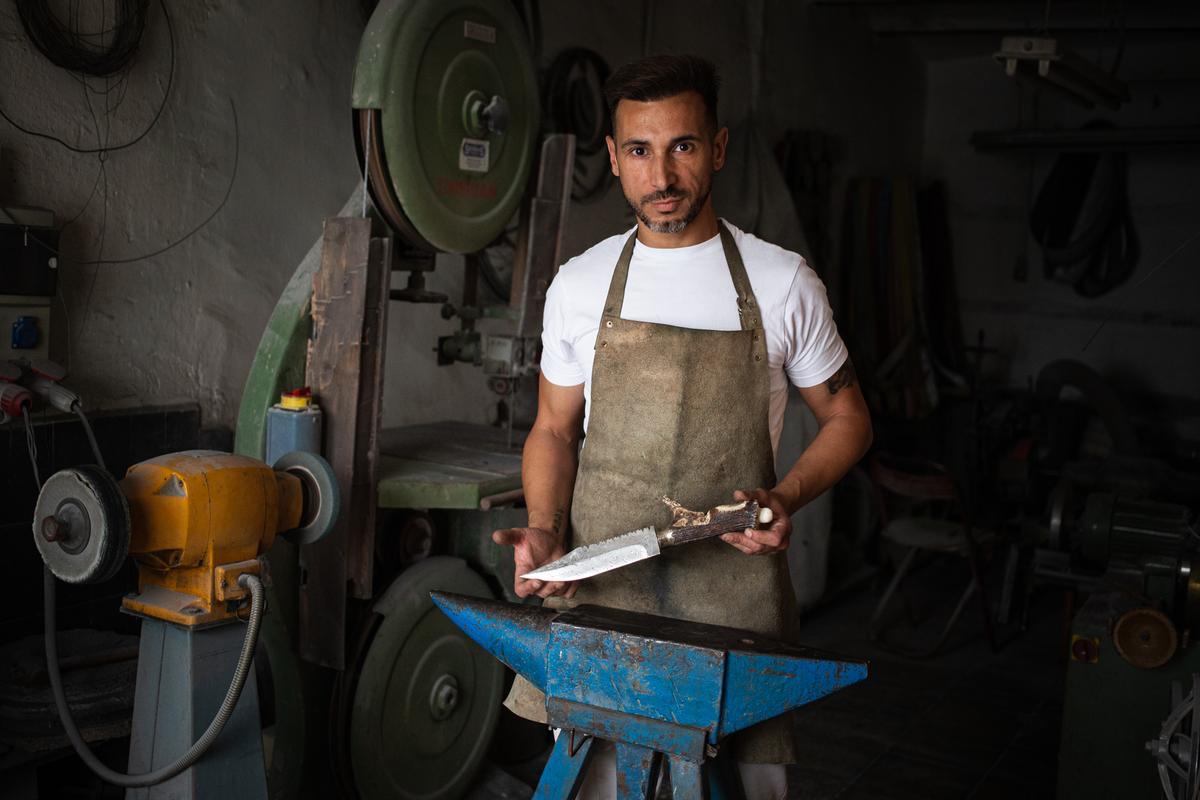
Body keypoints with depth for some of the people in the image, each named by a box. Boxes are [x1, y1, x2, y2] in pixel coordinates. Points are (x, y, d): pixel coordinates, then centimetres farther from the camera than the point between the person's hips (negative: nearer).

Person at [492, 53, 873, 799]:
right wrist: (545, 530, -6)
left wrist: (787, 499, -10)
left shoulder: (783, 282, -1)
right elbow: (555, 429, 12)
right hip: (599, 579, 2)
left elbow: (846, 417, 8)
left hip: (735, 591, -1)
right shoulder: (579, 284, 5)